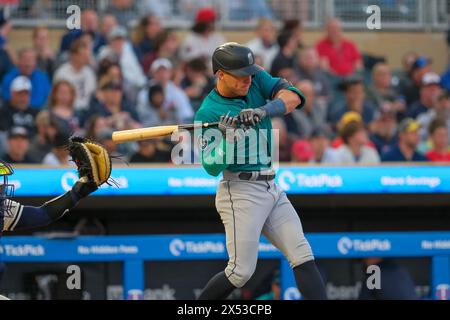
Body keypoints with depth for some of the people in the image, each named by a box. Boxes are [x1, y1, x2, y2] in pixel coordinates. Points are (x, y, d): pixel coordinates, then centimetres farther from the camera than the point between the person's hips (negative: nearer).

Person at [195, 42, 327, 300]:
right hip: (241, 192, -6)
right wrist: (229, 141, -33)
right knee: (242, 272, -7)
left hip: (272, 189, 6)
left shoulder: (256, 80, 4)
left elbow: (293, 97, -11)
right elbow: (211, 167, -15)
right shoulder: (208, 112, -11)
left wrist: (263, 110, -28)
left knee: (304, 258, -3)